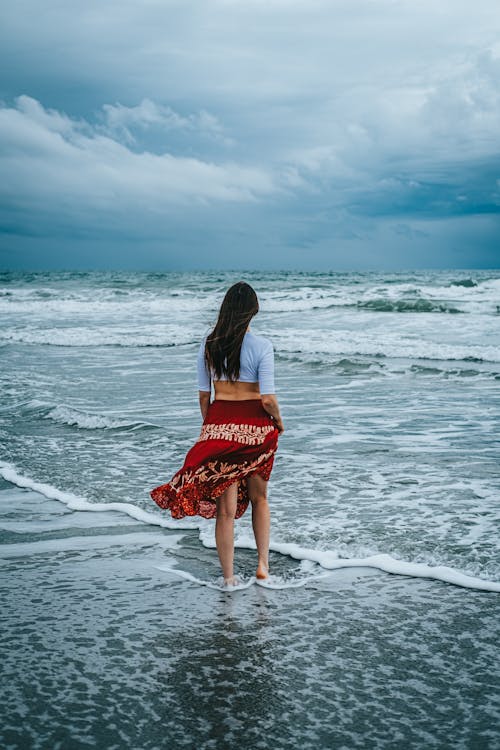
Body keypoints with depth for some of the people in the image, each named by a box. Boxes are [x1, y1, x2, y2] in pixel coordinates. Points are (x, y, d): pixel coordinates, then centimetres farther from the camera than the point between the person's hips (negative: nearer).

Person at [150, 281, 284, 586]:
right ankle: (263, 564, 23)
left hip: (219, 424, 2)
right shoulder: (261, 346, -10)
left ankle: (229, 578, 13)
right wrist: (279, 422, 5)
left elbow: (204, 394, 6)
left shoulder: (209, 344, 1)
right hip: (255, 425, -2)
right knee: (259, 498, 21)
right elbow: (268, 399, -14)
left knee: (226, 507, 7)